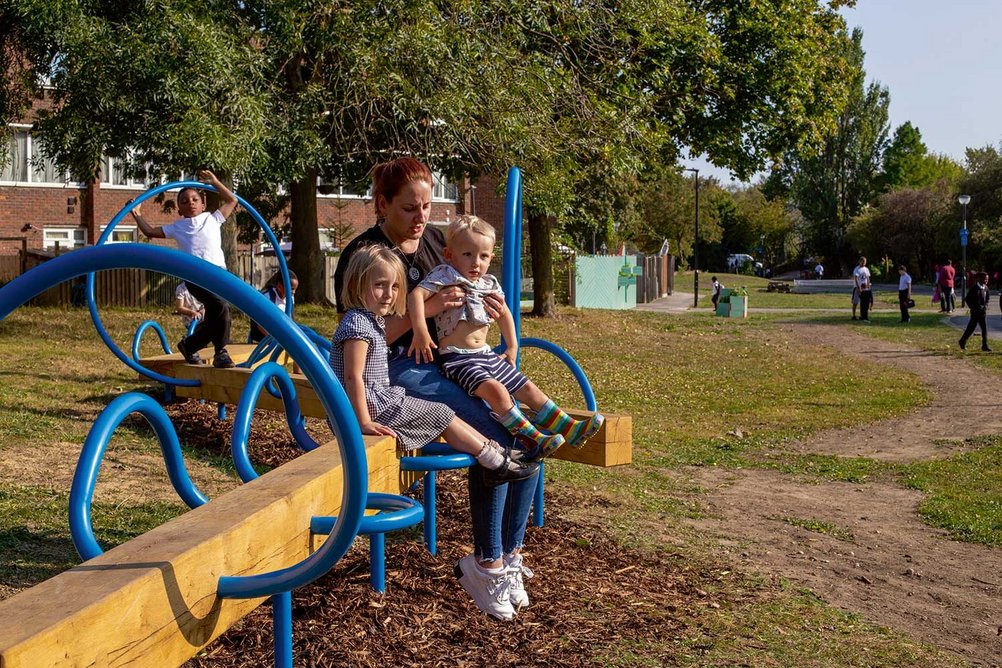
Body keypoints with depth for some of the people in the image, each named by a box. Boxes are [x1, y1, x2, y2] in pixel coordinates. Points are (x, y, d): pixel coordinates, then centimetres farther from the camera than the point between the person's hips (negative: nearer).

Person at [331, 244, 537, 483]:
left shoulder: (373, 320, 14)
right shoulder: (357, 323, -19)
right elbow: (353, 377, -25)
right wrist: (364, 423, -28)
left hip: (382, 398, 10)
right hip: (373, 407, -10)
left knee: (443, 416, 13)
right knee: (440, 415, -1)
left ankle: (498, 451, 17)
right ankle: (495, 463, 8)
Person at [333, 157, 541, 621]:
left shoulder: (436, 239, 14)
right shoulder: (362, 256, -5)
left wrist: (490, 309, 2)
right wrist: (425, 308, -23)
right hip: (397, 367, -7)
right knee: (496, 438, -26)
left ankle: (509, 554, -4)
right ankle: (485, 564, -12)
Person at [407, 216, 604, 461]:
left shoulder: (489, 284, 12)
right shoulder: (446, 276, -9)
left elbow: (504, 313, 29)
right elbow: (416, 294, -25)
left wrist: (512, 347, 30)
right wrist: (420, 330, -37)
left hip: (487, 355, 8)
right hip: (457, 358, -8)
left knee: (527, 388, 4)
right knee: (495, 389, -30)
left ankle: (569, 429, 8)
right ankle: (532, 439, -29)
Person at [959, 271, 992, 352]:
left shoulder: (985, 288, 4)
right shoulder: (974, 288, -13)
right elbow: (967, 298, -11)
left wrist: (985, 306, 1)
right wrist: (973, 307, -11)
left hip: (983, 311, 5)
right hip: (975, 312, -5)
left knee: (985, 328, 2)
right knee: (971, 328, 3)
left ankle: (985, 346, 6)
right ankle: (962, 342, 21)